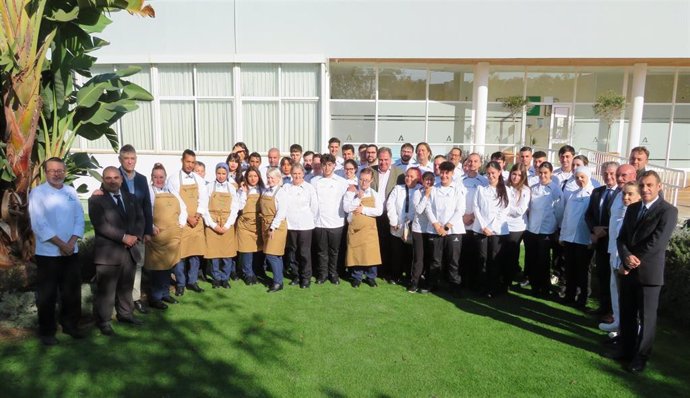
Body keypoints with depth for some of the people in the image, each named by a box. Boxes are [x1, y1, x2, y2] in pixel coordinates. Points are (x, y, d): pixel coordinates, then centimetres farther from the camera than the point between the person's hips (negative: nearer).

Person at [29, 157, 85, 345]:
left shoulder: (71, 192, 7)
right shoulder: (37, 193, -7)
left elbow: (79, 219, 4)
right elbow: (39, 224, -14)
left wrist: (71, 243, -10)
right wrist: (61, 244, -15)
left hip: (71, 251, 4)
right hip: (48, 252, -4)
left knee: (72, 292, 11)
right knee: (47, 294, 5)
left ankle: (70, 325, 27)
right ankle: (47, 331, 18)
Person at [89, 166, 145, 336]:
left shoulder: (131, 198, 14)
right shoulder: (96, 199, -5)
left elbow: (140, 218, 8)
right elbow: (101, 225, -16)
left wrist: (135, 236, -10)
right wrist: (123, 237, -19)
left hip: (130, 250, 5)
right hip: (108, 252, -5)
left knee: (126, 286, 16)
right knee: (105, 289, 1)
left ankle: (125, 314, 31)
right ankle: (103, 321, 13)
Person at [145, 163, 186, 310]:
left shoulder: (171, 191, 17)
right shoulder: (148, 191, -2)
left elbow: (183, 208, 21)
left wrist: (182, 223, 8)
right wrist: (151, 227, -17)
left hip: (173, 236, 6)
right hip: (157, 236, -6)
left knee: (168, 265, 12)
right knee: (157, 266, -1)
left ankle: (165, 293, 25)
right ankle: (155, 298, 8)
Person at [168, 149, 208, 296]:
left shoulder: (199, 179, 9)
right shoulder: (173, 179, -4)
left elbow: (203, 199, 4)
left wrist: (198, 214, -10)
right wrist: (187, 217, -13)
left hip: (197, 221, 4)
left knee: (196, 252, 6)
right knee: (179, 253, -1)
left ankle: (192, 281, 18)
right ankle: (180, 283, 11)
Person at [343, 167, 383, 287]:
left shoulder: (374, 194, 4)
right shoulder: (351, 192, 1)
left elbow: (379, 211, -7)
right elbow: (346, 208, -11)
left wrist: (364, 209, -13)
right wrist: (358, 198, -14)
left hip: (369, 228, 1)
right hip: (354, 228, 0)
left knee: (370, 253, 3)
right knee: (355, 253, 6)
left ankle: (371, 277, 18)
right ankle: (356, 278, 19)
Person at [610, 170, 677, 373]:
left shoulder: (668, 211, -9)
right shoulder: (632, 208, 11)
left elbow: (656, 242, -16)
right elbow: (622, 237, 7)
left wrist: (634, 261, -13)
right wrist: (627, 257, -12)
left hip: (649, 272, -6)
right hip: (628, 271, 6)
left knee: (646, 317, 6)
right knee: (626, 314, 15)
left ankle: (640, 357, 19)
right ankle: (626, 349, 29)